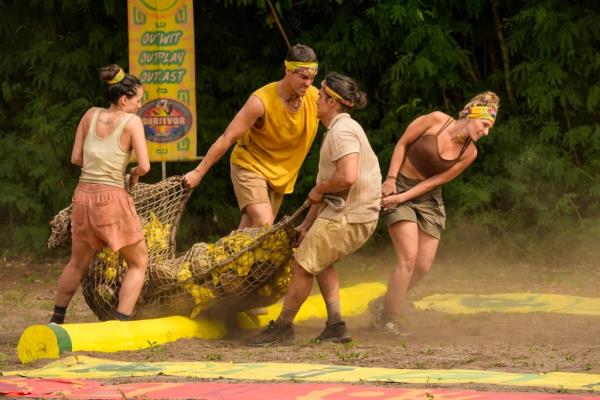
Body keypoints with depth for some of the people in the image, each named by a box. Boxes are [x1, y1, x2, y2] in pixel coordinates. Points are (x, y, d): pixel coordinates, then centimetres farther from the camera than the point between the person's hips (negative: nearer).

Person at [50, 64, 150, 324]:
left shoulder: (91, 115, 6)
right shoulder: (132, 122, -7)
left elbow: (76, 158, 9)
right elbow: (144, 166, -12)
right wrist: (134, 174, 9)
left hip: (84, 195, 5)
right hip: (112, 198, -5)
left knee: (78, 263, 24)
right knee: (139, 263, 9)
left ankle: (57, 320, 33)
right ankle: (120, 324, -3)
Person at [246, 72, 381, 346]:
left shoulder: (342, 131, -16)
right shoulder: (337, 130, 18)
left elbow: (347, 177, -31)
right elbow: (329, 181, 21)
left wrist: (319, 190, -12)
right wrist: (307, 225, 19)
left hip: (348, 217, -11)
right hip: (357, 213, 11)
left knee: (303, 265, -1)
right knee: (320, 260, 25)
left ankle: (282, 327, 9)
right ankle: (336, 325, 20)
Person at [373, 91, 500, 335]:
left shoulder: (469, 153, -5)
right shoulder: (436, 121, -15)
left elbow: (436, 180, -7)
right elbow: (403, 143, -5)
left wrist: (403, 197, -16)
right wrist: (391, 179, -12)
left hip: (427, 197, 5)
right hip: (398, 186, -5)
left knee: (423, 265, 1)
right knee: (408, 256, -16)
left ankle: (384, 305, 23)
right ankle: (388, 320, -5)